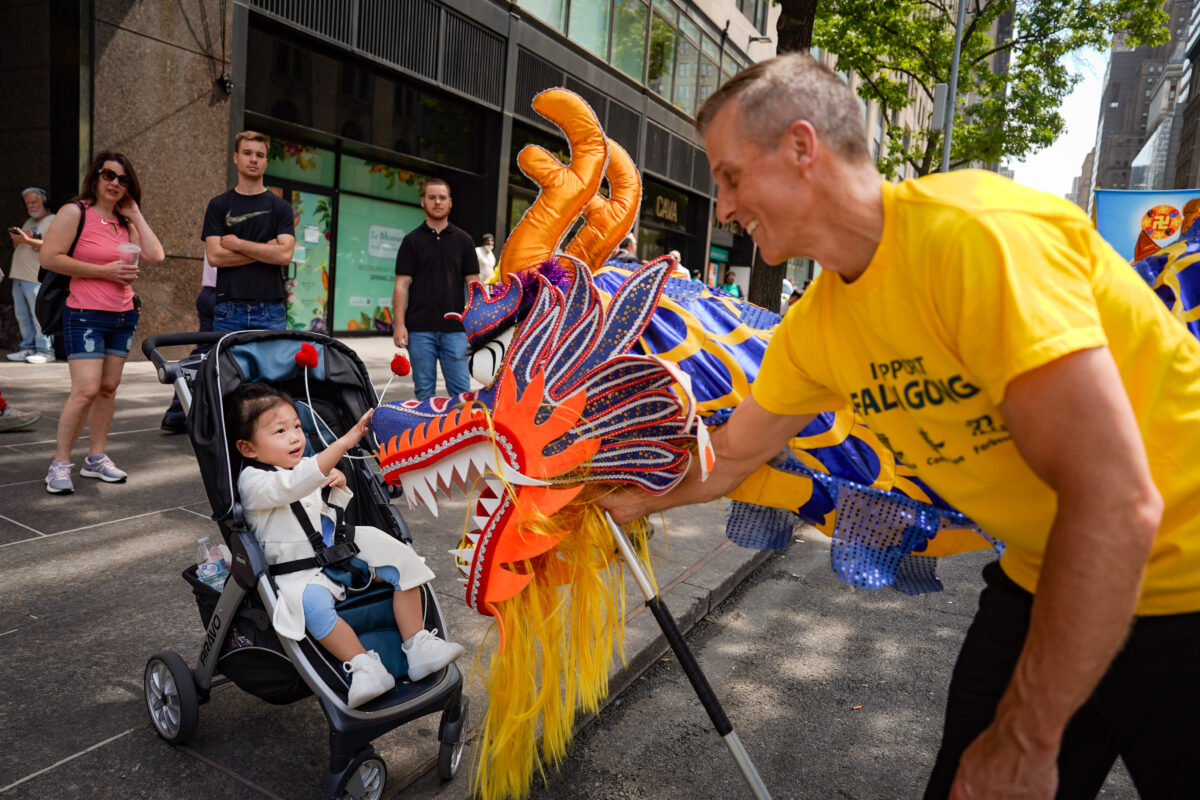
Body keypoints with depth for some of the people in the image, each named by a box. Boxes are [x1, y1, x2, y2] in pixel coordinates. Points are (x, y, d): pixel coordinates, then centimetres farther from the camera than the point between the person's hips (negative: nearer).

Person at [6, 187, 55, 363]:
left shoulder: (54, 221, -2)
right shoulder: (29, 222, 24)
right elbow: (17, 247, 25)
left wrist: (28, 240, -23)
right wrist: (16, 240, 4)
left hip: (36, 278, -9)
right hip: (19, 276, 9)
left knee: (39, 315, -10)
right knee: (22, 316, 8)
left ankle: (45, 350, -7)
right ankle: (28, 347, 13)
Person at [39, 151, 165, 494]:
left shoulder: (125, 221, 14)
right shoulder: (75, 212, -4)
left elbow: (155, 256, 0)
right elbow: (49, 257, -12)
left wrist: (136, 214, 3)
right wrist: (104, 271, -15)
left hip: (124, 316, 6)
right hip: (86, 315, -6)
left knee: (108, 388, 8)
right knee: (86, 389, -13)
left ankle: (96, 458, 17)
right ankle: (60, 464, -2)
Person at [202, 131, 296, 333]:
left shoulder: (280, 207, 6)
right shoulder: (218, 205, 8)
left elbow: (285, 255, -7)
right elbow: (214, 256, -3)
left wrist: (237, 244, -6)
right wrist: (265, 250, -6)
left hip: (270, 309, 0)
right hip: (229, 309, 0)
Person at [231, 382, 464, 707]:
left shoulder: (308, 466, 14)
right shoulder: (253, 482, -10)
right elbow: (294, 485, -33)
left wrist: (339, 487, 1)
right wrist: (345, 442, -41)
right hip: (300, 570, -7)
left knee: (402, 561, -10)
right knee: (312, 601, -38)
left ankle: (419, 648, -7)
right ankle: (363, 665, -28)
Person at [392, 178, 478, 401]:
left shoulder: (463, 240, 8)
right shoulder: (412, 240, 6)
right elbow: (402, 285, 2)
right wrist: (399, 324, -7)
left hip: (454, 327, 0)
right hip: (420, 328, 0)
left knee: (461, 390, 0)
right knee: (424, 390, 6)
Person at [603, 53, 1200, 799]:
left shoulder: (977, 232, -27)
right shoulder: (815, 329, -4)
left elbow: (1116, 502, -29)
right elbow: (731, 454, 12)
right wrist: (628, 500, 22)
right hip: (1049, 581, 6)